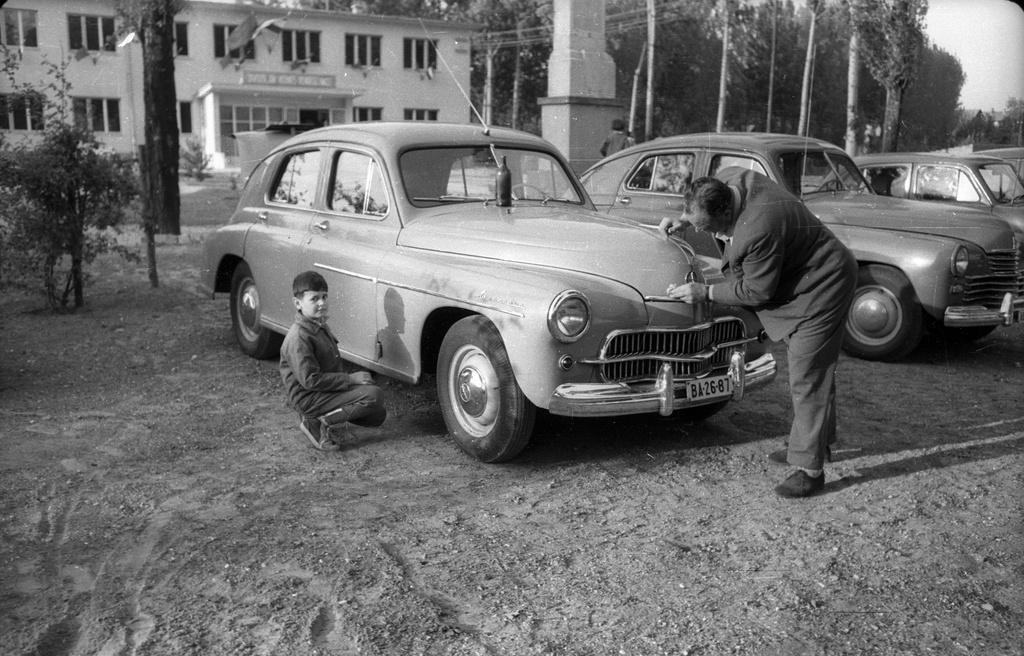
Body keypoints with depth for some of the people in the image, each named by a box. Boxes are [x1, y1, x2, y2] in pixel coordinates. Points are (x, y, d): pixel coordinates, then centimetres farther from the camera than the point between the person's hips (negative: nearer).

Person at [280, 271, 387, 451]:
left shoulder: (320, 325, 8)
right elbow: (310, 380, -25)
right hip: (307, 399, -9)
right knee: (375, 395, -21)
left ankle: (327, 417, 12)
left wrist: (351, 378, 4)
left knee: (378, 416, 9)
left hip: (326, 390, 9)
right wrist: (351, 379, -22)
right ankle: (323, 424, -11)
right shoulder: (298, 337, -22)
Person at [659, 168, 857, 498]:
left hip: (822, 286, -10)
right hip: (801, 278, 10)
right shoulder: (727, 178, -12)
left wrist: (705, 292, -18)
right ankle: (815, 442, 35)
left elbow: (756, 292, -25)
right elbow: (708, 206, 15)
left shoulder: (759, 231, -37)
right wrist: (683, 219, 1)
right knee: (806, 369, 20)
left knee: (808, 377, -9)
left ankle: (811, 468, -2)